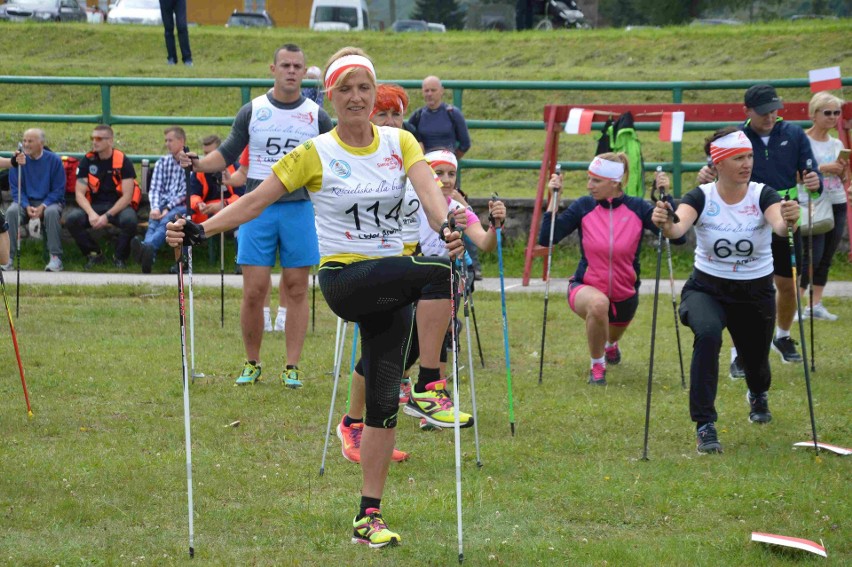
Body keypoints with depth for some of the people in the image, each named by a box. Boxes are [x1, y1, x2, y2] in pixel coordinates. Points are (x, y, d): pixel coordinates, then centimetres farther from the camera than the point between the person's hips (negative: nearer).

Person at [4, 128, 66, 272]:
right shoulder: (19, 160, 0)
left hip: (48, 201, -2)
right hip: (25, 201, 2)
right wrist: (27, 206, -17)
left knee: (52, 212, -36)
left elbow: (58, 190, -3)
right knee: (11, 211, -30)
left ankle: (56, 257, -31)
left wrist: (42, 207, -18)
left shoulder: (54, 160, -4)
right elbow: (15, 189, 1)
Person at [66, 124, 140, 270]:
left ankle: (120, 257, -9)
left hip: (118, 206, -2)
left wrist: (107, 216, -21)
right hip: (94, 205, 2)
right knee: (71, 219, -26)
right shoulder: (87, 161, 1)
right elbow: (80, 194, -3)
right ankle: (94, 254, -4)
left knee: (129, 220, -36)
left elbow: (127, 196, -10)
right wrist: (91, 213, -22)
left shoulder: (123, 161, -7)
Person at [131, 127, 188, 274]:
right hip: (162, 206, 3)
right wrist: (155, 208, -11)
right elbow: (154, 189, 9)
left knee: (166, 220, -37)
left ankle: (147, 246, -65)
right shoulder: (162, 162, 20)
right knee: (153, 221, -32)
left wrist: (168, 208, -16)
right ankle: (148, 254, -61)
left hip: (181, 206, -3)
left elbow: (186, 192, -5)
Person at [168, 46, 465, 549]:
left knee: (384, 401, 0)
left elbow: (428, 189, -13)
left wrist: (446, 225, -35)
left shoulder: (399, 143, 4)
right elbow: (256, 200, -5)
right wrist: (200, 230, -16)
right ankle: (430, 386, -27)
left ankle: (369, 515, 6)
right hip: (343, 277, -4)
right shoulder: (316, 155, -3)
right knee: (438, 271, -30)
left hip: (391, 286, 4)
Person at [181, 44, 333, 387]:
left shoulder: (316, 116, 6)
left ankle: (292, 367, 6)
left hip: (300, 207, 0)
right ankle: (252, 364, 10)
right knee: (254, 291, -4)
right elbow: (227, 154, 10)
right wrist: (198, 163, -8)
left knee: (296, 288, 1)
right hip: (258, 207, 0)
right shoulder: (252, 112, 6)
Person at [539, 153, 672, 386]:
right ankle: (597, 365, -13)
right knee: (598, 304, -37)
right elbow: (546, 238, -17)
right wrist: (554, 198, -22)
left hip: (624, 294, 2)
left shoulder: (637, 208, -12)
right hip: (586, 287, -2)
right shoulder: (583, 207, -12)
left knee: (613, 334, 26)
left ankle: (610, 344, 68)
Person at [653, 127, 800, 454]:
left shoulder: (763, 196, -13)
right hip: (707, 288, -2)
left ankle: (758, 396, 56)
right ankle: (705, 425, -27)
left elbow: (780, 225, -34)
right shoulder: (701, 197, -14)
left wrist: (788, 222, -58)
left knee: (755, 362, 14)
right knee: (707, 333, -33)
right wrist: (666, 225, -57)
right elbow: (678, 227, -34)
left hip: (755, 292, 2)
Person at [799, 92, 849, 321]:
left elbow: (844, 179, 16)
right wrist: (823, 168, -21)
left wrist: (843, 169, -6)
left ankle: (816, 304, 12)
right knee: (812, 256, -12)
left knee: (826, 258, 7)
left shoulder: (836, 144, 12)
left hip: (837, 205, 6)